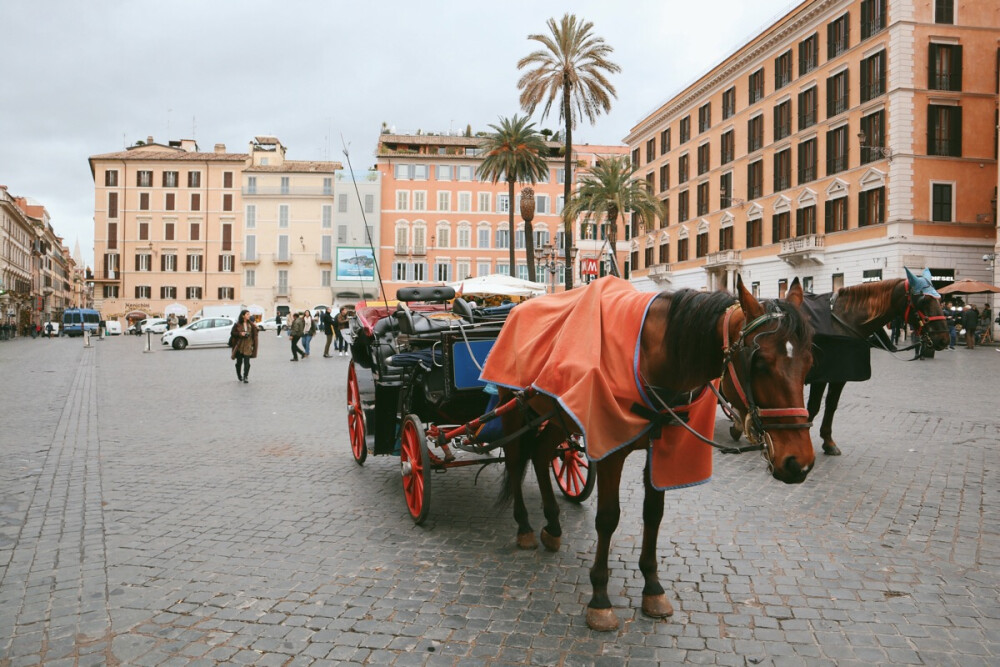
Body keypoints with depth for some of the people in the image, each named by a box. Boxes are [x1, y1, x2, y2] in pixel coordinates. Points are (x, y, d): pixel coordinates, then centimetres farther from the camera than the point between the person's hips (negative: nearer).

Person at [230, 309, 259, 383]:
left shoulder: (251, 324, 3)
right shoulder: (238, 324, -5)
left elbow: (254, 333, 6)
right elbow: (232, 333, -2)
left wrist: (255, 327, -12)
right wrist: (240, 334, -16)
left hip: (248, 346, 1)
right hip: (239, 345, -1)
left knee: (247, 362, -8)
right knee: (239, 362, 13)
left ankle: (245, 377, -6)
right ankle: (239, 376, 33)